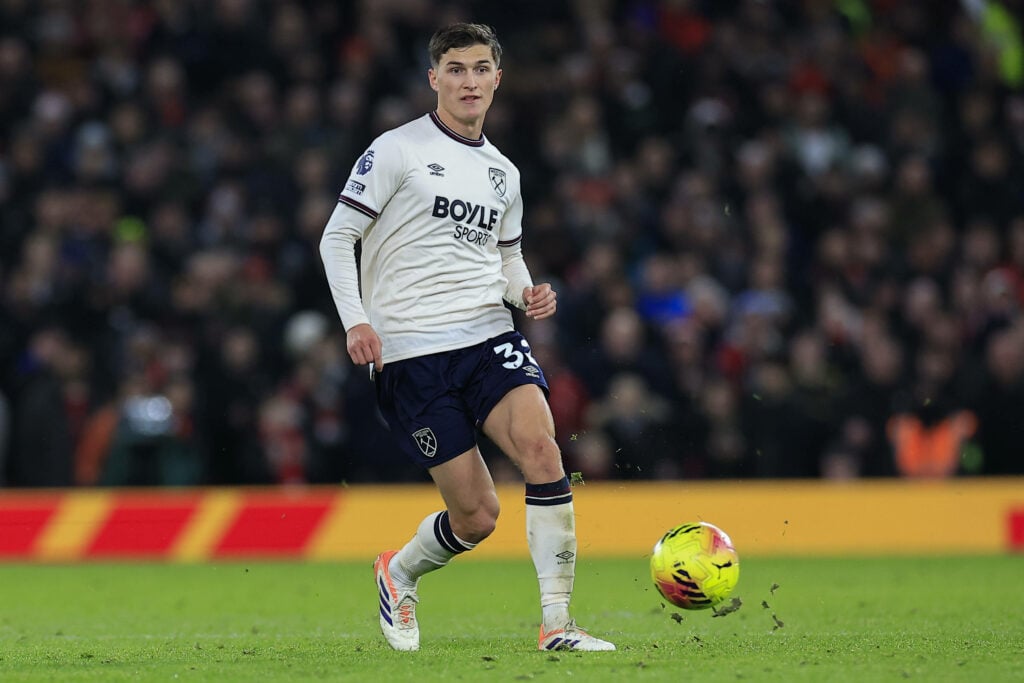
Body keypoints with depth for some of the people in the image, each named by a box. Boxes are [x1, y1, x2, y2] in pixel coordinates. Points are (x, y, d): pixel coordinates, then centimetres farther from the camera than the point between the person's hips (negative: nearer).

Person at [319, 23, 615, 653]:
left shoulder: (503, 172, 18)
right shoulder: (397, 150, 0)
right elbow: (338, 237, -1)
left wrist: (528, 293, 6)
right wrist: (356, 321, -14)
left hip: (489, 337, 4)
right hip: (410, 352, -4)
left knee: (541, 448, -24)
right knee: (478, 514, -6)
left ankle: (557, 624, -22)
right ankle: (399, 573, 28)